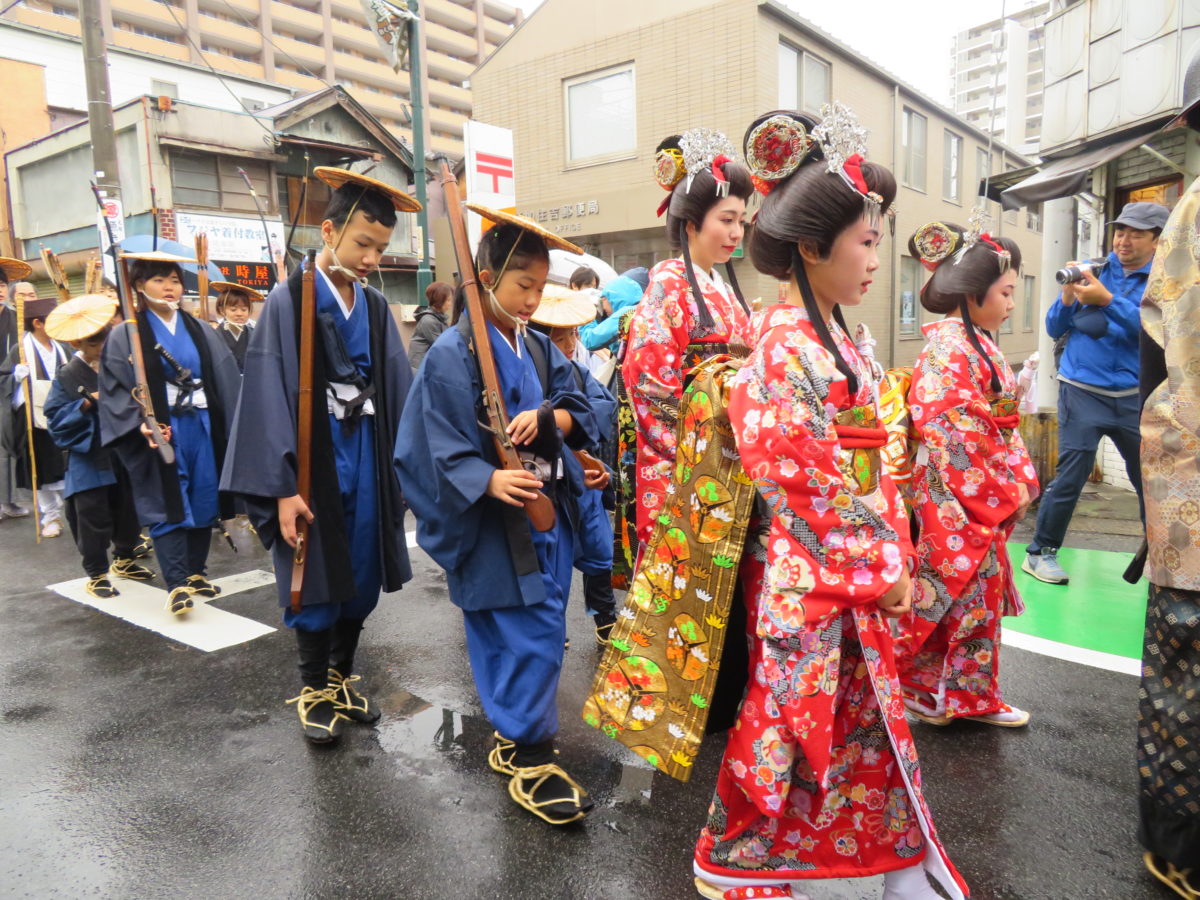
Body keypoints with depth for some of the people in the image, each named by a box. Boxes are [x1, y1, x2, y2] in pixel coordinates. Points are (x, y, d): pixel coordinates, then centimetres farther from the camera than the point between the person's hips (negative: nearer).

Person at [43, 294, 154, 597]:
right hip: (89, 460, -3)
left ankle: (124, 559, 35)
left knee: (128, 511, 14)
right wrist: (86, 405, -18)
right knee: (94, 517, 1)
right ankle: (96, 574, 15)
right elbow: (55, 416, -5)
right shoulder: (68, 376, -4)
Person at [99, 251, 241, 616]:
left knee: (203, 502, 8)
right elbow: (115, 389, -5)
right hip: (161, 431, -4)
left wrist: (230, 431, -1)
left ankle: (196, 573, 21)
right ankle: (176, 585, -3)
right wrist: (141, 423, -21)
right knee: (169, 507, -4)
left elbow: (226, 382, 7)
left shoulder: (202, 332, 10)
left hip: (202, 429, 4)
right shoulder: (125, 336, -1)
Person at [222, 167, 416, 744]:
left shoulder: (376, 309, 6)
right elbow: (269, 395, -12)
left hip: (368, 464, 5)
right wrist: (283, 487, -15)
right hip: (313, 466, -4)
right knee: (316, 583, 6)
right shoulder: (288, 300, -8)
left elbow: (399, 393, 6)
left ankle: (342, 678, 31)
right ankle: (314, 689, 26)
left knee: (362, 578, 12)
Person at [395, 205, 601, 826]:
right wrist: (489, 481, -33)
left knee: (540, 632, 15)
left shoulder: (540, 348, 10)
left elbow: (578, 411, 5)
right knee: (529, 636, -5)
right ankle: (528, 757, 12)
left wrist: (545, 416, -16)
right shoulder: (451, 354, -11)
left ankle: (515, 737, 34)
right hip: (495, 520, -7)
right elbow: (444, 448, -16)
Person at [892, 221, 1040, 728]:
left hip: (988, 499, 9)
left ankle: (973, 696, 28)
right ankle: (916, 687, 17)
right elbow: (952, 427, -22)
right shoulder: (948, 345, -15)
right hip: (957, 498, -9)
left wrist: (1021, 481, 8)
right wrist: (1003, 491, -16)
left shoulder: (980, 344, 14)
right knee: (955, 593, 0)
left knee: (982, 592, 15)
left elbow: (1004, 425, 17)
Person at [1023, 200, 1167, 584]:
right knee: (1069, 479, -5)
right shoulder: (1094, 270, 5)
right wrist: (1067, 298, -14)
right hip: (1084, 393, -1)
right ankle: (1040, 553, 6)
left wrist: (1107, 300, -26)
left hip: (1134, 397, 1)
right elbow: (1055, 329, 5)